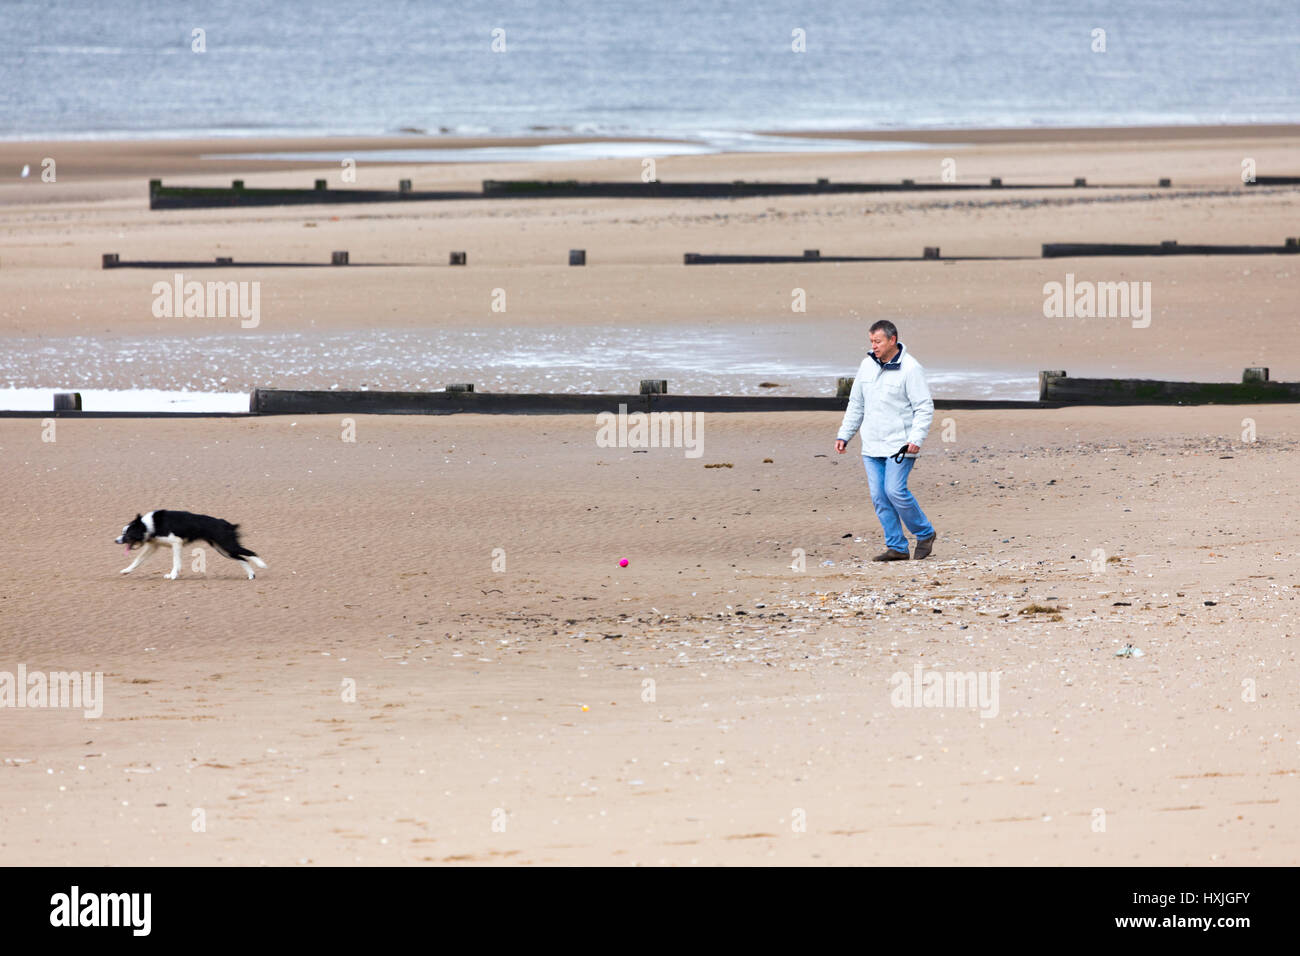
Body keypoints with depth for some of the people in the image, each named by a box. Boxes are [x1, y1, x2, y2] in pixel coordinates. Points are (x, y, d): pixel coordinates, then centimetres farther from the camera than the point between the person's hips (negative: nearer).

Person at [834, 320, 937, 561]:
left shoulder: (910, 369, -10)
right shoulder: (867, 366, 10)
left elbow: (925, 408, -11)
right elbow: (856, 405, 19)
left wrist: (916, 439, -23)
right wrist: (843, 435, 13)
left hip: (900, 445, -6)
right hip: (872, 446, 6)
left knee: (895, 491, -15)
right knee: (879, 496, 1)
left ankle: (925, 534, 4)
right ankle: (897, 547, 6)